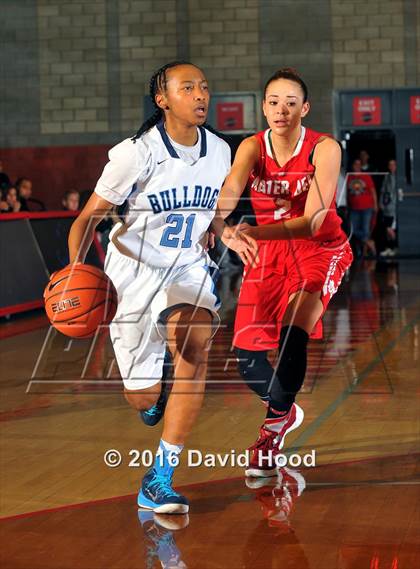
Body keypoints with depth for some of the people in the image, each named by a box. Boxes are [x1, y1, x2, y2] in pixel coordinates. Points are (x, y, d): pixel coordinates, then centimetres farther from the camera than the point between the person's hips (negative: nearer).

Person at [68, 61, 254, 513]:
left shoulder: (220, 152, -2)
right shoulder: (137, 154, -16)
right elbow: (88, 217, -12)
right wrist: (76, 269, -27)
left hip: (188, 267, 3)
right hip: (134, 271, -2)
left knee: (195, 344, -29)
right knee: (142, 398, 1)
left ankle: (158, 481, -21)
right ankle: (152, 396, 45)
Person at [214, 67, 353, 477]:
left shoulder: (324, 149, -19)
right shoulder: (252, 148, -9)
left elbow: (312, 222, -28)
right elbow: (229, 191, -30)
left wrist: (255, 232, -43)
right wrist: (216, 224, -53)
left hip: (319, 249, -4)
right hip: (268, 251, 4)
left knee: (292, 337, -27)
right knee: (247, 354, -1)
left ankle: (273, 430, -10)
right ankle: (286, 412, 29)